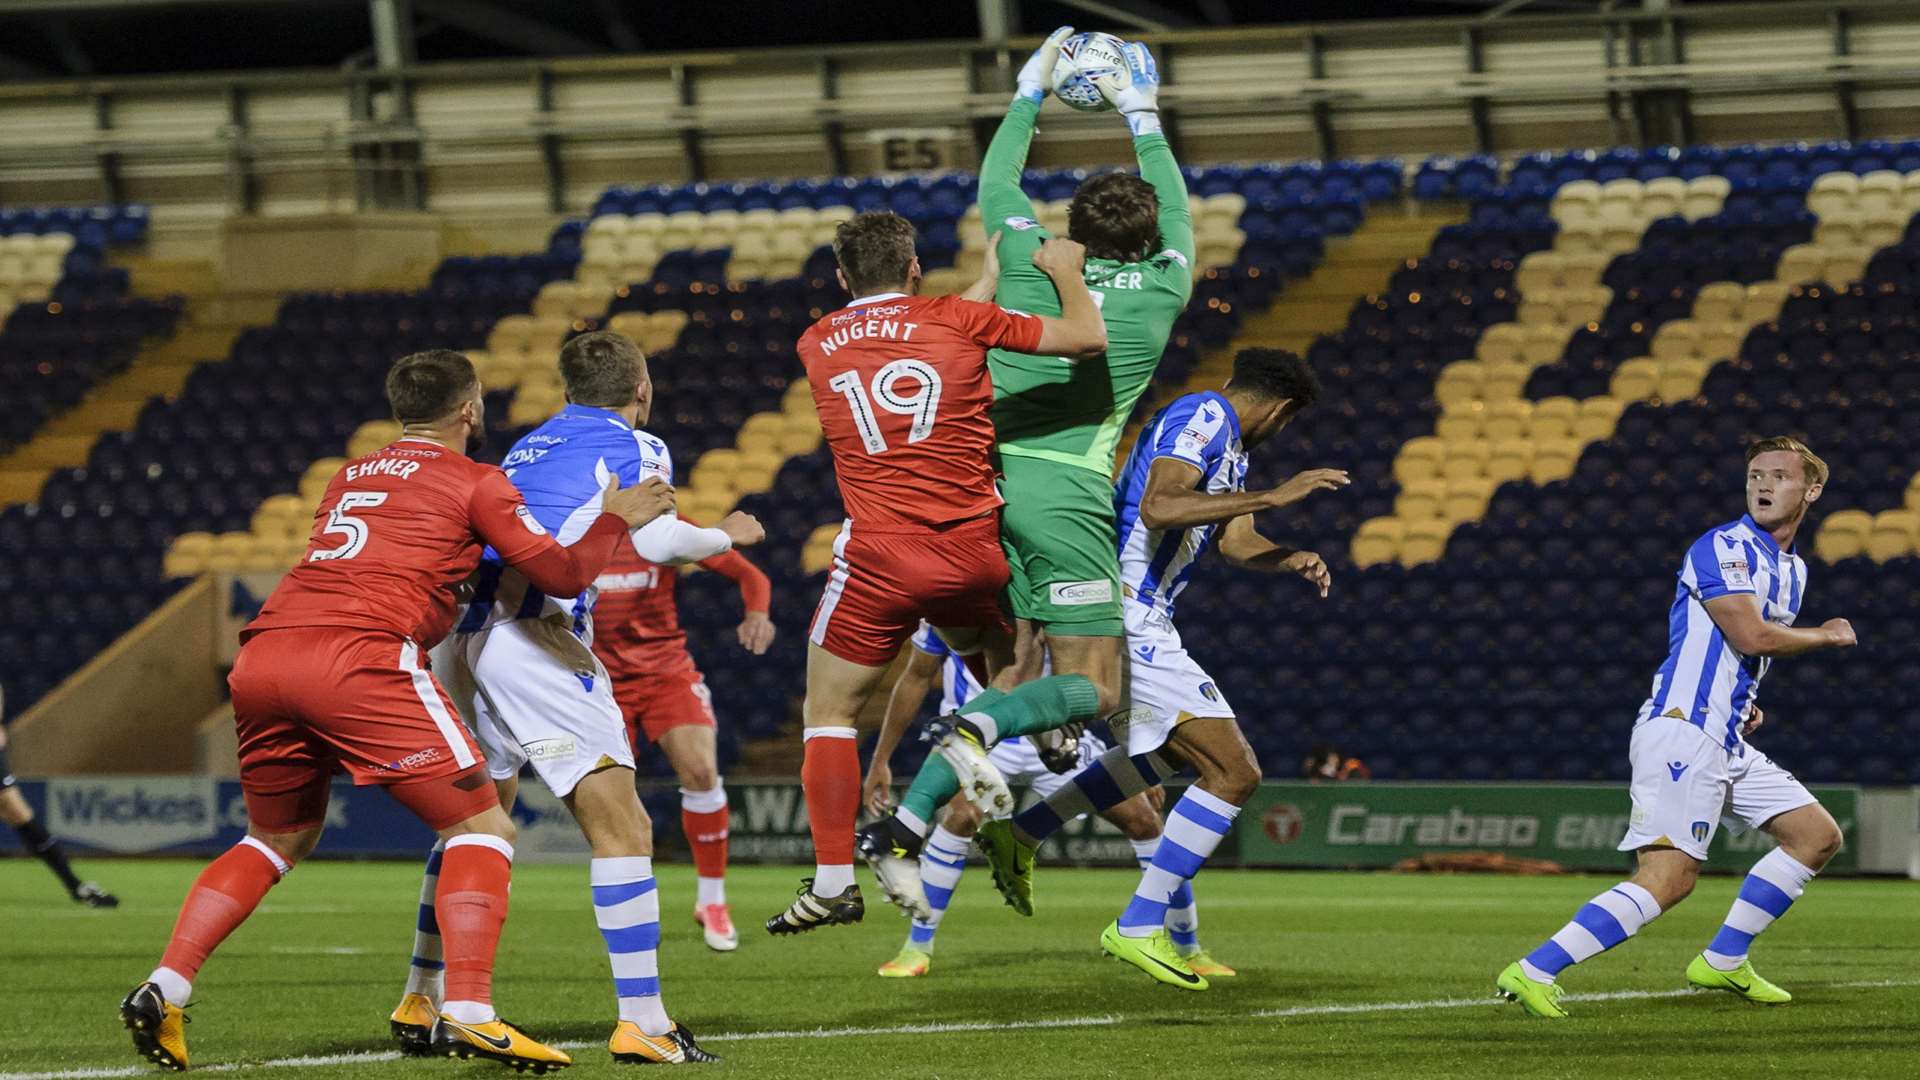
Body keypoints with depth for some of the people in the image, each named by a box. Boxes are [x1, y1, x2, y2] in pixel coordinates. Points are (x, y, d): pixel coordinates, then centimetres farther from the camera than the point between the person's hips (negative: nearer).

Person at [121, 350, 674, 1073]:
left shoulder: (348, 477, 28)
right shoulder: (474, 483, 9)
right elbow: (561, 574, 6)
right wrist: (615, 519, 22)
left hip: (262, 658, 7)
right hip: (359, 660, -7)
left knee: (279, 839, 25)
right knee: (483, 828, 2)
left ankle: (163, 991, 11)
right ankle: (467, 1012, -15)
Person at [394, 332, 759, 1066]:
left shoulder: (527, 447, 25)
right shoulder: (634, 447, 6)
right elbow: (655, 539, -8)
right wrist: (725, 536, 9)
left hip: (463, 639, 7)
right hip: (536, 641, -7)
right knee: (621, 826, -6)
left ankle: (419, 1005, 25)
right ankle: (641, 1024, -13)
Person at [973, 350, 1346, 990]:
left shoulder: (1230, 444, 19)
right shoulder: (1202, 417, -12)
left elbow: (1235, 541, 21)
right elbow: (1157, 507, -27)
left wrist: (1294, 561, 2)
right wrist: (1272, 498, -27)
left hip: (1139, 624, 11)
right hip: (1127, 620, -11)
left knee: (1165, 754, 34)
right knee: (1234, 773, -12)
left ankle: (1019, 837, 35)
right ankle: (1139, 929, -10)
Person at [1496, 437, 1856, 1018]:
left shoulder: (1792, 570, 19)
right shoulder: (1723, 548, -10)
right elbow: (1751, 634, -22)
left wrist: (1745, 706, 14)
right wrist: (1827, 636, -5)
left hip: (1727, 742, 10)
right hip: (1680, 733, -10)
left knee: (1817, 837, 11)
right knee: (1670, 876, -21)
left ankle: (1723, 962, 17)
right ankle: (1533, 972, -24)